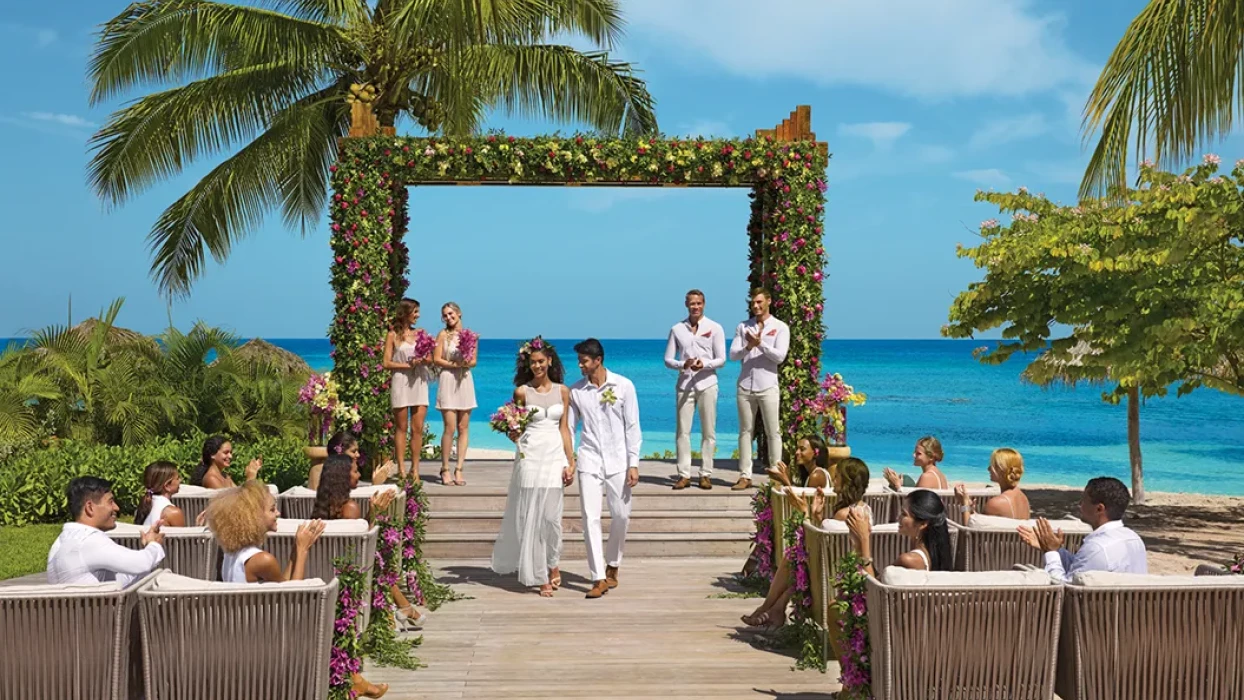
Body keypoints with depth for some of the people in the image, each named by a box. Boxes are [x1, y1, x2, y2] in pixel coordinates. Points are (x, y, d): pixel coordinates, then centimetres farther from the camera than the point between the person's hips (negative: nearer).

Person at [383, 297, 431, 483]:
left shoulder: (420, 333, 13)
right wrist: (407, 365, -12)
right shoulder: (393, 335, 3)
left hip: (419, 382, 3)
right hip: (400, 382, -3)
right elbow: (387, 363, -2)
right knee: (402, 428, 1)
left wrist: (424, 360, -9)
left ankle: (415, 469, 6)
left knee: (418, 428, 0)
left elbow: (430, 360, 13)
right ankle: (401, 469, 4)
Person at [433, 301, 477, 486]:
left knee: (463, 427, 1)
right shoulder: (443, 335, 2)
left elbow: (474, 360, 9)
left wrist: (466, 363, -12)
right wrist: (455, 364, -13)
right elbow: (437, 359, -3)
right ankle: (445, 470, 1)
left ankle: (459, 469, 5)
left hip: (465, 381, 3)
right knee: (450, 428, -8)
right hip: (448, 381, -3)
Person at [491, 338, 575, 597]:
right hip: (530, 456, -1)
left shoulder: (562, 391, 7)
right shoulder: (522, 392, 0)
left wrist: (570, 462, 4)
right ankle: (541, 576, 10)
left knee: (551, 515, 0)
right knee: (531, 515, 0)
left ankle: (552, 564, 24)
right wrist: (513, 435, -16)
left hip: (555, 455, 2)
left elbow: (564, 428, 8)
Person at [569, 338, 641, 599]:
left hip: (618, 461, -1)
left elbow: (632, 427, -2)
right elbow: (568, 427, 7)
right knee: (590, 518, -8)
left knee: (621, 516, 5)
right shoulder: (576, 390, 2)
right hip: (589, 460, 1)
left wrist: (633, 464, -6)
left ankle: (612, 565, 28)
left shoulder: (623, 386, -3)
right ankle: (598, 578, -4)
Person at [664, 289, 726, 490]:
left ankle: (706, 474, 7)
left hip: (707, 384, -1)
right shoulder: (677, 329, 8)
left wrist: (704, 364, -19)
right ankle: (684, 474, 4)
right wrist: (683, 365, -13)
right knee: (682, 431, -1)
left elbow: (721, 360, 0)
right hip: (684, 384, 1)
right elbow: (668, 359, 7)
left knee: (708, 431, 1)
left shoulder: (715, 328, 3)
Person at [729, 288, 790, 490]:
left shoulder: (780, 327, 2)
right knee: (745, 431, 5)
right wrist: (748, 347, -16)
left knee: (773, 432, -1)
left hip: (767, 386, -3)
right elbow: (732, 354, 3)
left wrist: (760, 344, -19)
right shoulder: (743, 327, 10)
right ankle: (745, 476, 8)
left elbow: (780, 356, -9)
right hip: (745, 385, 3)